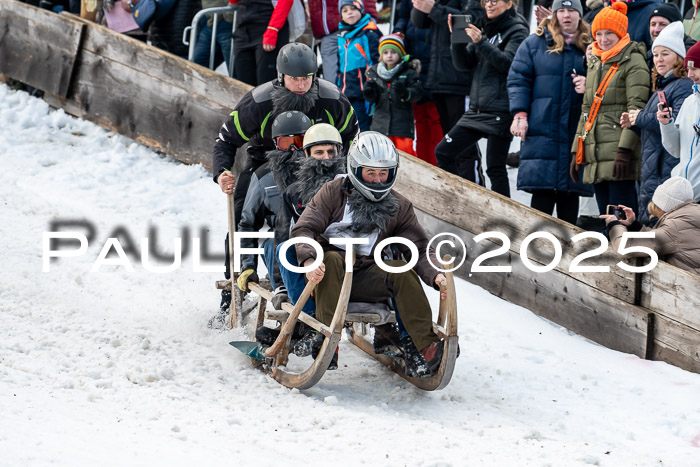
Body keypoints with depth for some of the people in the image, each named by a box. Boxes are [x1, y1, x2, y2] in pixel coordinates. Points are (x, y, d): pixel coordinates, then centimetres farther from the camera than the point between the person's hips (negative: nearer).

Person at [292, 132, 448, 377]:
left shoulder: (399, 207, 8)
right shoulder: (333, 193, 0)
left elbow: (420, 249, 5)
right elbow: (304, 229, -8)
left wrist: (435, 276, -17)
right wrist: (310, 260, -29)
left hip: (364, 280, 2)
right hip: (326, 275, -2)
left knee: (402, 270, -23)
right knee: (332, 259, -35)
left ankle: (426, 348, -26)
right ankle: (327, 341, -38)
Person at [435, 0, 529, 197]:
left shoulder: (516, 31, -4)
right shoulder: (483, 28, 15)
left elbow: (508, 63, -17)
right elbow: (464, 63, 13)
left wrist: (480, 43, -22)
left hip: (500, 111, -8)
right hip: (477, 107, 8)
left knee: (495, 168, -6)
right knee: (443, 152, 6)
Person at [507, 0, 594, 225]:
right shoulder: (535, 43, 7)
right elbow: (518, 79, 4)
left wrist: (589, 86, -4)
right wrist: (520, 114, -7)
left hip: (577, 130, 2)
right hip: (542, 128, -2)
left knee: (571, 191, 5)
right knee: (543, 191, -8)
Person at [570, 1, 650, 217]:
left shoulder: (633, 62, -5)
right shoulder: (595, 64, 20)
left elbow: (637, 108, -13)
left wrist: (625, 150, -21)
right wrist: (577, 151, 19)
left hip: (619, 157, -8)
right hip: (595, 155, 8)